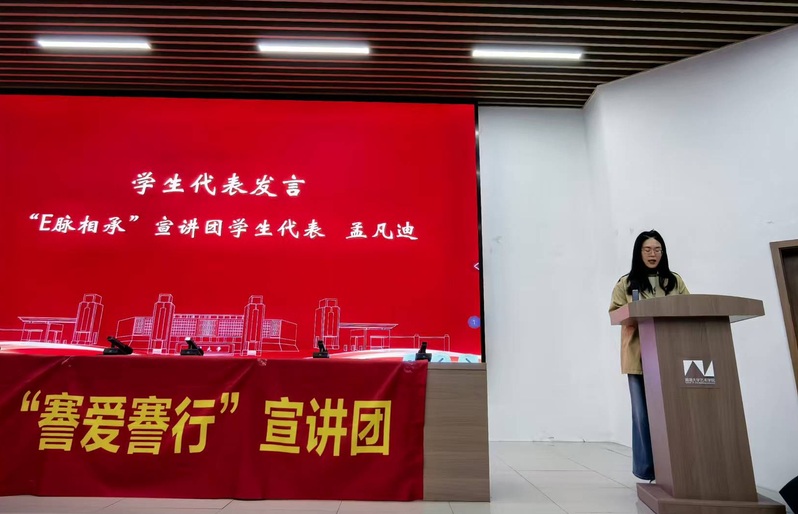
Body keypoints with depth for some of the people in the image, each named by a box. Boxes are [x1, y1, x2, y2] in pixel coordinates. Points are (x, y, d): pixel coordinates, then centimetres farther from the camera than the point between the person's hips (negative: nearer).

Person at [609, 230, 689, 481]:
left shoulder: (675, 281, 13)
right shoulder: (626, 283, 6)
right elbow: (615, 313, 3)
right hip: (639, 355, -1)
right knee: (643, 411, 3)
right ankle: (646, 468, 12)